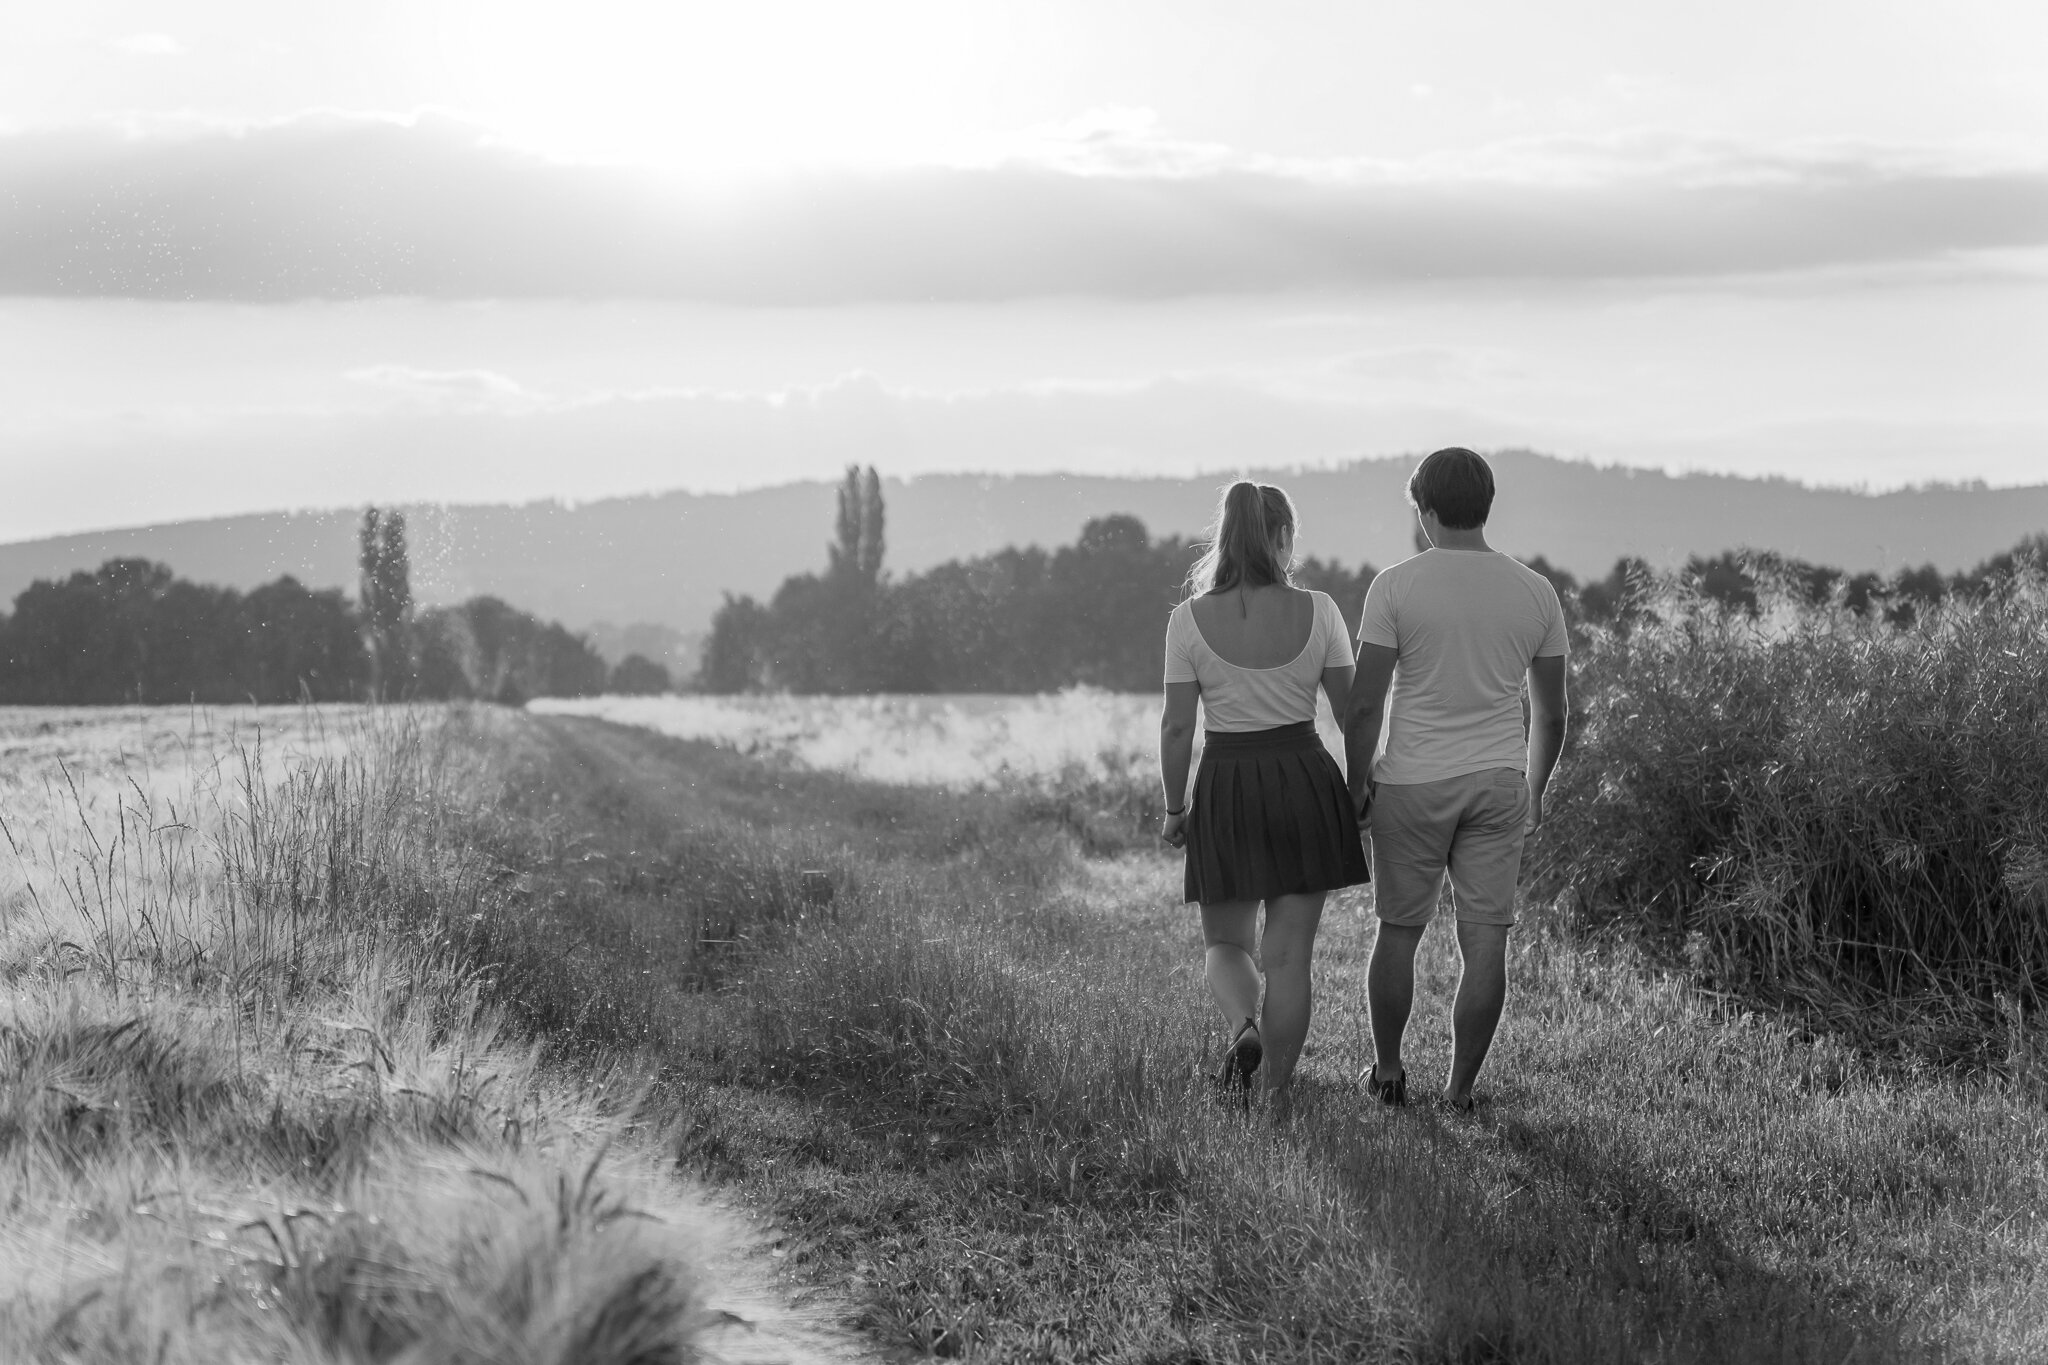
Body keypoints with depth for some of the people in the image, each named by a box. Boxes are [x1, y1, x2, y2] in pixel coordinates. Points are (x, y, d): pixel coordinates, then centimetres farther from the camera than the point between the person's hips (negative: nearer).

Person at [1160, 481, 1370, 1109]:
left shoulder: (1190, 619, -6)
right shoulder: (1317, 612, -4)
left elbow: (1176, 726, -4)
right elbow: (1352, 710, 0)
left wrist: (1174, 808, 7)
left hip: (1227, 786, 0)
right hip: (1306, 779, 0)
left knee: (1226, 941, 16)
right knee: (1288, 953, 7)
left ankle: (1243, 1027, -13)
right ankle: (1276, 1096, 9)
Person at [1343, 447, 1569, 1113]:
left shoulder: (1396, 587, -9)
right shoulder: (1536, 592, 2)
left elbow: (1364, 704, -11)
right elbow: (1551, 712, 8)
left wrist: (1358, 782, 2)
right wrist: (1534, 790, 21)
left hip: (1413, 783, -2)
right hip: (1499, 782, 2)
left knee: (1399, 929, 13)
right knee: (1485, 943, 3)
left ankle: (1387, 1070, 24)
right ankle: (1460, 1089, 5)